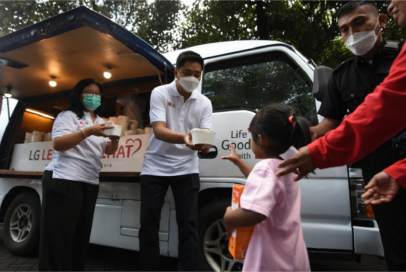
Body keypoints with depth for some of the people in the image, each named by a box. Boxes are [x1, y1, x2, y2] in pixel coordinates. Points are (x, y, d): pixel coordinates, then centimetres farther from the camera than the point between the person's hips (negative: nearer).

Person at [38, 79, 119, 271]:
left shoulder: (101, 122, 20)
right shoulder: (69, 116, -1)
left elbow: (109, 151, 17)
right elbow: (57, 144, -14)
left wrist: (115, 139, -5)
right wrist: (88, 131, -24)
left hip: (90, 183, 7)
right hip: (64, 180, -7)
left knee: (81, 235, 12)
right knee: (58, 236, -3)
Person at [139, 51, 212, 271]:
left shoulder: (204, 103, 2)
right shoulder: (160, 93, -7)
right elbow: (159, 130, -21)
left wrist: (204, 145, -33)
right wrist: (184, 138, -40)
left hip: (186, 169, 2)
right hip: (155, 168, -1)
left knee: (189, 224, 0)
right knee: (148, 224, 5)